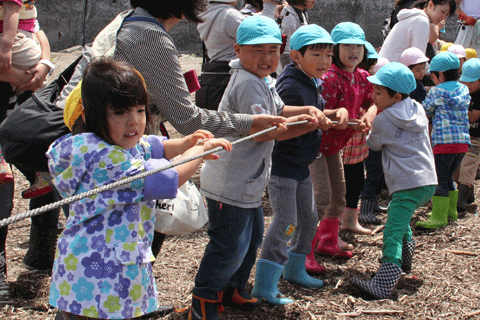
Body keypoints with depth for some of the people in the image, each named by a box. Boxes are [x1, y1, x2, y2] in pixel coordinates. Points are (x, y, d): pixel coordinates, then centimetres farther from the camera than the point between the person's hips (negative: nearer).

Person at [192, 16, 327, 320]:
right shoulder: (247, 84, -23)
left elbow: (278, 111, 22)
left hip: (248, 183, 11)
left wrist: (308, 110, 2)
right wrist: (307, 124, -23)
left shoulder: (264, 81, 11)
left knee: (252, 237, 23)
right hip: (230, 185, -11)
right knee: (229, 246, -2)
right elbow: (263, 131, -29)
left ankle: (232, 290, 40)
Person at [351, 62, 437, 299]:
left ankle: (384, 284, -29)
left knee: (392, 232, -17)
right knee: (401, 219, 32)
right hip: (429, 181, 9)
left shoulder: (382, 121, -8)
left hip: (407, 186, -8)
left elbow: (374, 144, 8)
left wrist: (370, 128, 27)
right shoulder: (418, 109, 11)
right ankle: (405, 260, 46)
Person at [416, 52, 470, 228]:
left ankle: (439, 217, -10)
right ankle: (451, 211, 27)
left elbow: (425, 112, 6)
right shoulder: (464, 89, 13)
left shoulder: (436, 91, -3)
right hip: (463, 140, 7)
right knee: (448, 177, 19)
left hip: (444, 140, -7)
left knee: (440, 179, -7)